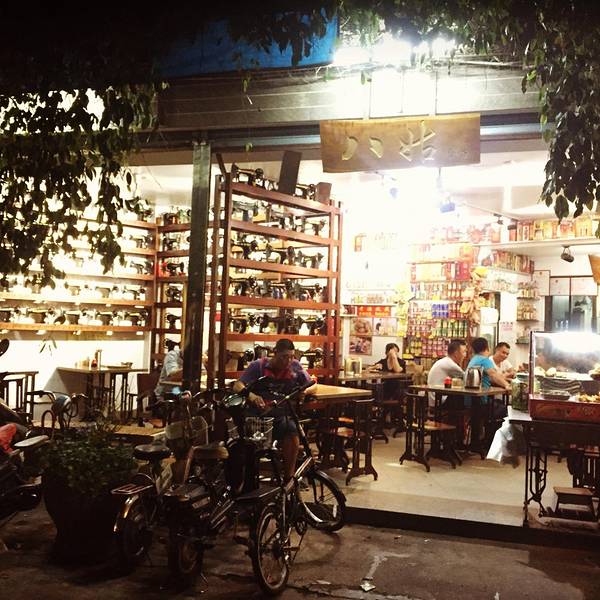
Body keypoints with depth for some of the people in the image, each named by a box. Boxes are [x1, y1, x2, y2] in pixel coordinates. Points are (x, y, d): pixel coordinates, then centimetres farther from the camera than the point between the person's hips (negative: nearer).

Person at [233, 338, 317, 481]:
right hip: (257, 415, -2)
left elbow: (313, 385, 10)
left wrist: (304, 391, -16)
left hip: (281, 416, 2)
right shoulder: (258, 366, -4)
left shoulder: (295, 366, 3)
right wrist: (251, 396, -35)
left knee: (293, 438, -27)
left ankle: (288, 478, -8)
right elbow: (237, 386, -13)